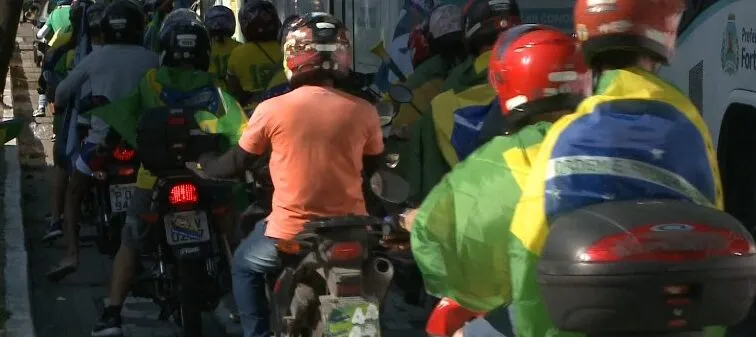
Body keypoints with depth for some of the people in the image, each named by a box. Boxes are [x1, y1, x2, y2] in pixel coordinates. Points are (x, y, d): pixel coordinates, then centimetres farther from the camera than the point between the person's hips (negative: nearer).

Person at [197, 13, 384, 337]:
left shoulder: (272, 110, -9)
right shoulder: (363, 112, -5)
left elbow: (237, 162, 7)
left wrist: (205, 164, 29)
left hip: (290, 233, -2)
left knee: (244, 265, 28)